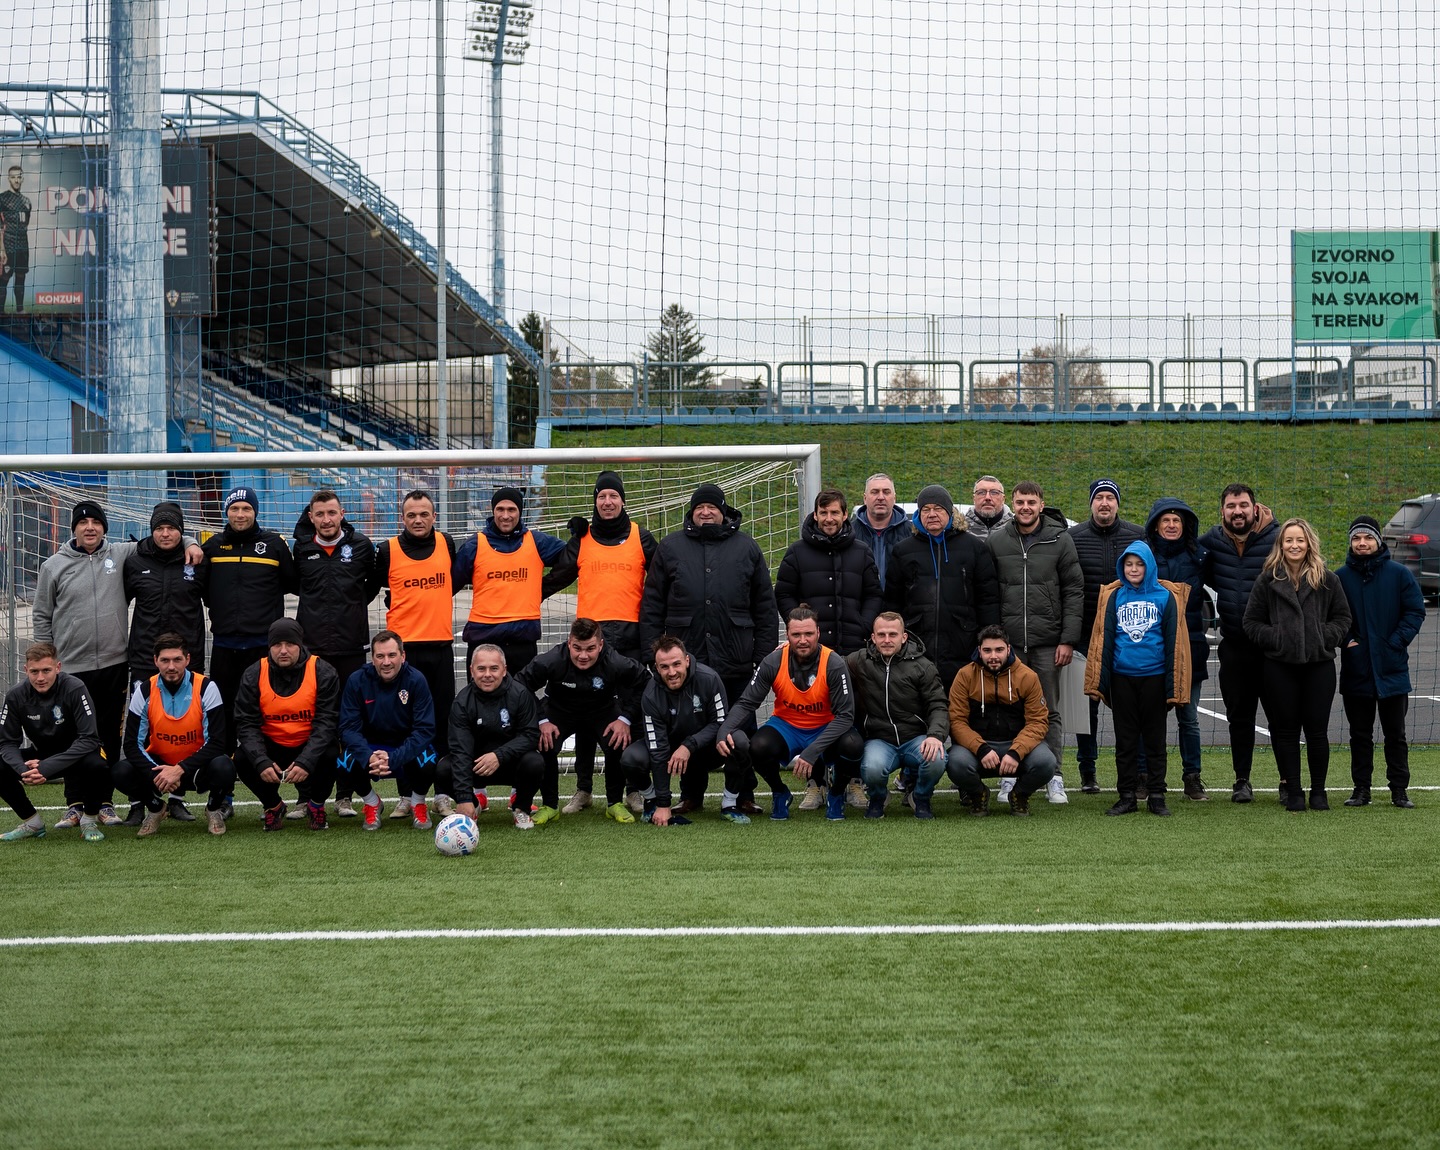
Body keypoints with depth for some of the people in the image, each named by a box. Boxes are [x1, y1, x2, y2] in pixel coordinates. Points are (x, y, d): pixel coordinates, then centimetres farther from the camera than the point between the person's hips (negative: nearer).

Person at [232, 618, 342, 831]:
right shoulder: (253, 675, -7)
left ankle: (316, 804, 2)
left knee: (330, 756, -33)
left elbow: (326, 722, -17)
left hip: (310, 747, -2)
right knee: (242, 759, -26)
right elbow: (246, 724, -11)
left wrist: (306, 761, -32)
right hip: (271, 746, 2)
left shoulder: (323, 673, -12)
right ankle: (273, 806, 5)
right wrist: (261, 762, -29)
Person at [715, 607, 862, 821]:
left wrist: (812, 751, -31)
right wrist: (724, 731, -28)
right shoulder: (773, 662, -15)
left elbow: (845, 715, -21)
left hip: (825, 730, -1)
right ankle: (779, 793, 2)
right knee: (759, 746, -32)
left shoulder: (834, 664, -20)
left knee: (852, 744, -34)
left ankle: (836, 794, 1)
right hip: (786, 727, 1)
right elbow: (746, 703, -8)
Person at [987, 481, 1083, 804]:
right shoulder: (996, 541, 7)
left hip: (1048, 642, -1)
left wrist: (1068, 639, -6)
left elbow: (1074, 592, 1)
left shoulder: (1060, 540, 2)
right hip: (1008, 641, 1)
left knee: (1049, 712, 3)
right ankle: (1010, 776, 11)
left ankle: (1054, 778, 8)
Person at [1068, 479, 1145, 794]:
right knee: (1087, 703, 5)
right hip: (1087, 635, 0)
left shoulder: (1138, 536, 5)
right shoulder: (1073, 537, 3)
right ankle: (1087, 773, 13)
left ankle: (1139, 770, 8)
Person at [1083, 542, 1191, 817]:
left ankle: (1156, 796, 13)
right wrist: (1100, 682, 1)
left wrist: (1172, 687, -4)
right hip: (1122, 678, 2)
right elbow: (1103, 639, 6)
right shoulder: (1114, 597, 4)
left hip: (1154, 678, -2)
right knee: (1125, 740, 7)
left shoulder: (1165, 597, -1)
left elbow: (1174, 642, 0)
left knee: (1154, 738, 6)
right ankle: (1127, 797, 14)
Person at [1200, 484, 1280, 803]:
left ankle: (1288, 779, 14)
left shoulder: (1276, 538, -10)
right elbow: (1203, 574, 20)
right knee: (1239, 715, 10)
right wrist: (1228, 592, 7)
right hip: (1234, 644, 4)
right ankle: (1242, 780, 19)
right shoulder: (1212, 541, 3)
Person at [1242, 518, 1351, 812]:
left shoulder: (1327, 579, 5)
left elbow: (1343, 618, 9)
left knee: (1317, 730, 2)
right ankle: (1293, 791, 12)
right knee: (1285, 730, 3)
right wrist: (1275, 638, -10)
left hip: (1319, 665, 0)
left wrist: (1326, 636, -7)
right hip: (1279, 667, 0)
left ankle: (1318, 791, 14)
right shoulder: (1268, 580, 4)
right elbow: (1252, 622, 4)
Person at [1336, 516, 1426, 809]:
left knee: (1395, 734, 6)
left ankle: (1399, 789, 11)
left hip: (1393, 669, -1)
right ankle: (1361, 788, 14)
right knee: (1360, 734, 8)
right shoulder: (1340, 577, 3)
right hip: (1355, 670, 1)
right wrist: (1346, 639, -9)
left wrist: (1395, 643, -11)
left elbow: (1415, 612, -2)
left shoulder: (1399, 574, -1)